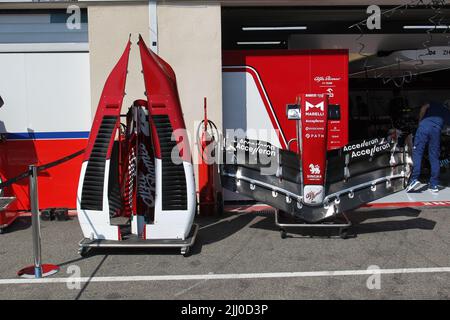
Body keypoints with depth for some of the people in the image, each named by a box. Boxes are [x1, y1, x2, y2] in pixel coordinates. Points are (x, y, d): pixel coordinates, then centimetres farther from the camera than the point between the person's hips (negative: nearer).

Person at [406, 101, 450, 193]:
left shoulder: (434, 104, 29)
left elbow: (423, 108, 10)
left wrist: (420, 121, 18)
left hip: (424, 125, -1)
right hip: (437, 129, 2)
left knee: (417, 152, -5)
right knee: (434, 158, 5)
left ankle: (414, 179, -20)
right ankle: (434, 185, 4)